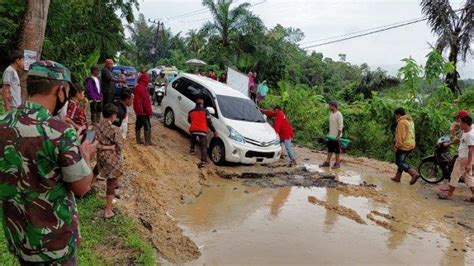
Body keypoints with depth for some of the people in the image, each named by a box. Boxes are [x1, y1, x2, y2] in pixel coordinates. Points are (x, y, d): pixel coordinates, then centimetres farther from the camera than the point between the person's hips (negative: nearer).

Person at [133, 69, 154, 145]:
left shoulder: (137, 87, 11)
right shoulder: (142, 88, -20)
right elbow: (146, 101, -20)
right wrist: (149, 111, -15)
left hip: (138, 110, 10)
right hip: (143, 111, -10)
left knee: (139, 125, 14)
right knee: (147, 126, -5)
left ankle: (138, 140, 21)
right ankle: (148, 141, -3)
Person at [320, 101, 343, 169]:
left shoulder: (339, 115, -16)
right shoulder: (331, 114, 9)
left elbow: (340, 126, -17)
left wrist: (338, 136, -19)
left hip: (336, 136, -8)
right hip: (331, 135, 8)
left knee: (337, 150, 2)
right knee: (330, 149, 12)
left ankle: (337, 163, 11)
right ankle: (327, 162, 19)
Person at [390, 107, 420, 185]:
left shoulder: (402, 122, -17)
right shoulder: (410, 120, 14)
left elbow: (401, 136, -21)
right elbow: (410, 133, 18)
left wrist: (396, 146, -16)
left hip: (404, 146, -10)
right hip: (411, 145, 10)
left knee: (399, 162, -4)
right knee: (402, 161, 17)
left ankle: (414, 173, -15)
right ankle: (397, 177, 23)